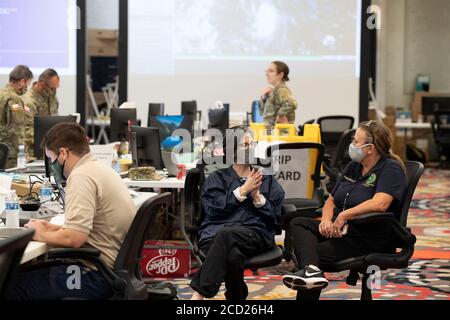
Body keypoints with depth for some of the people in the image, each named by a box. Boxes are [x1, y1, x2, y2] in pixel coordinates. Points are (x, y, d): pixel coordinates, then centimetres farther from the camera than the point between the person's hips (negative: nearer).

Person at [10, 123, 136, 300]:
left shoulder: (81, 176, -17)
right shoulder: (100, 168, 13)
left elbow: (74, 238, -23)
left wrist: (41, 235, -6)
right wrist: (54, 229, 13)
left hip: (99, 276, -10)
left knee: (15, 285, -3)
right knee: (33, 270, 18)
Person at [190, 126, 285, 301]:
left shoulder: (268, 180, 24)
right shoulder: (217, 178, 20)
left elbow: (276, 217, 14)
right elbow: (212, 209, 1)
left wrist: (257, 196, -2)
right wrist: (242, 191, -2)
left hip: (256, 235, 0)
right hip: (215, 234, 0)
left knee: (225, 234, -37)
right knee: (233, 255, -40)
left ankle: (198, 295, -40)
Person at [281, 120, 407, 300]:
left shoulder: (390, 169, -10)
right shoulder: (353, 167, 17)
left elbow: (380, 204, -28)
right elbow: (331, 200, 21)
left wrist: (344, 215, -22)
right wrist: (326, 219, -2)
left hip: (370, 239, -8)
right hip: (339, 230, 8)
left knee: (317, 252, -24)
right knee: (298, 223, -17)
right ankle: (311, 270, -40)